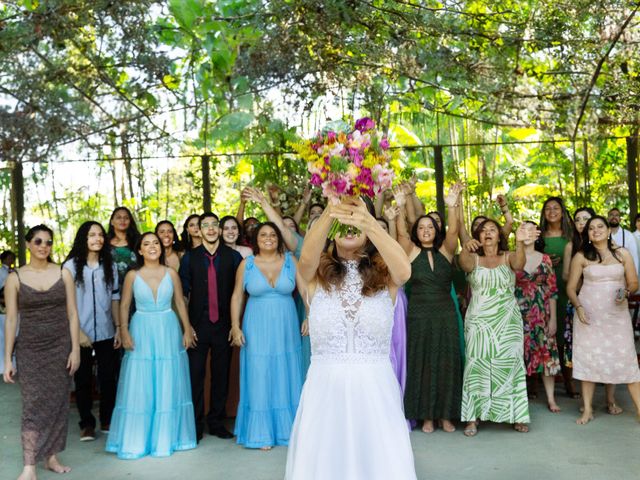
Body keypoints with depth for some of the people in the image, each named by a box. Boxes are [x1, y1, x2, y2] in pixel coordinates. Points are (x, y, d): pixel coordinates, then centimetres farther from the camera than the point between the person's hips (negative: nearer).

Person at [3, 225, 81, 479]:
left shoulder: (63, 274, 2)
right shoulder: (15, 278, -1)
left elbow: (72, 314, 2)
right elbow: (10, 320, 0)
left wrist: (75, 349, -4)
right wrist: (7, 360, -3)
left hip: (60, 347, 2)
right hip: (29, 350, -2)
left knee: (57, 403, 7)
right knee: (33, 405, -6)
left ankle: (52, 457, 20)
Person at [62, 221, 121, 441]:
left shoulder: (109, 266, 5)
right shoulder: (71, 266, -5)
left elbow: (115, 298, 10)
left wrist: (118, 328, 4)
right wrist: (78, 332, -11)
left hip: (106, 333, 3)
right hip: (81, 334, -3)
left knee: (108, 377, 7)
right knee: (83, 379, 7)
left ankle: (107, 419, 22)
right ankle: (87, 423, 20)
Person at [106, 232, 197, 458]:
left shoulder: (171, 273, 2)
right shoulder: (132, 275, 0)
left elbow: (180, 302, 5)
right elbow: (124, 305, 2)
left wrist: (187, 330, 1)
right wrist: (124, 332, -8)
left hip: (168, 330, 1)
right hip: (142, 331, -1)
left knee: (168, 386, 7)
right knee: (139, 387, 2)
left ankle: (166, 437, 20)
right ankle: (137, 439, 14)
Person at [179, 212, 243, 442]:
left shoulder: (233, 256, 4)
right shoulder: (189, 258, 4)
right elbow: (183, 292, 4)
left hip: (223, 324, 1)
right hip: (198, 324, -1)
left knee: (221, 375, 8)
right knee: (195, 374, 0)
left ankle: (216, 421, 22)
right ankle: (195, 424, 12)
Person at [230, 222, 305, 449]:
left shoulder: (290, 261, 0)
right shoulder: (247, 264, 0)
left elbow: (305, 290, -5)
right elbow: (237, 296, 2)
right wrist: (235, 326, -4)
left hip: (286, 328, 1)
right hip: (257, 329, -1)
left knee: (286, 377, 9)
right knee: (260, 378, 4)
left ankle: (287, 428, 23)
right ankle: (262, 433, 15)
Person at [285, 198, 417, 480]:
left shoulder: (384, 274, 0)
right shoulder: (318, 274, 1)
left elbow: (404, 271, -23)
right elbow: (306, 258, -22)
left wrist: (368, 223, -39)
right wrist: (328, 213, -40)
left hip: (375, 390, 0)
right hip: (324, 389, 0)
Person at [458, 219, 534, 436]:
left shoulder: (508, 256, 4)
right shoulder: (474, 258, 4)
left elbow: (519, 265, -19)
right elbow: (464, 264, -19)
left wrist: (520, 243, -41)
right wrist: (466, 248, -43)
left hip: (507, 322, 0)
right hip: (479, 322, 0)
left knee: (509, 366, 3)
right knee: (477, 367, -1)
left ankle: (516, 415, 11)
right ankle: (473, 417, 2)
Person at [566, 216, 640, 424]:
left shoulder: (622, 253, 5)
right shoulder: (581, 257, 2)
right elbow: (571, 287, 3)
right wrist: (578, 307, -12)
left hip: (617, 313, 0)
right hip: (589, 313, 0)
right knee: (588, 358, 1)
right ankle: (587, 409, 9)